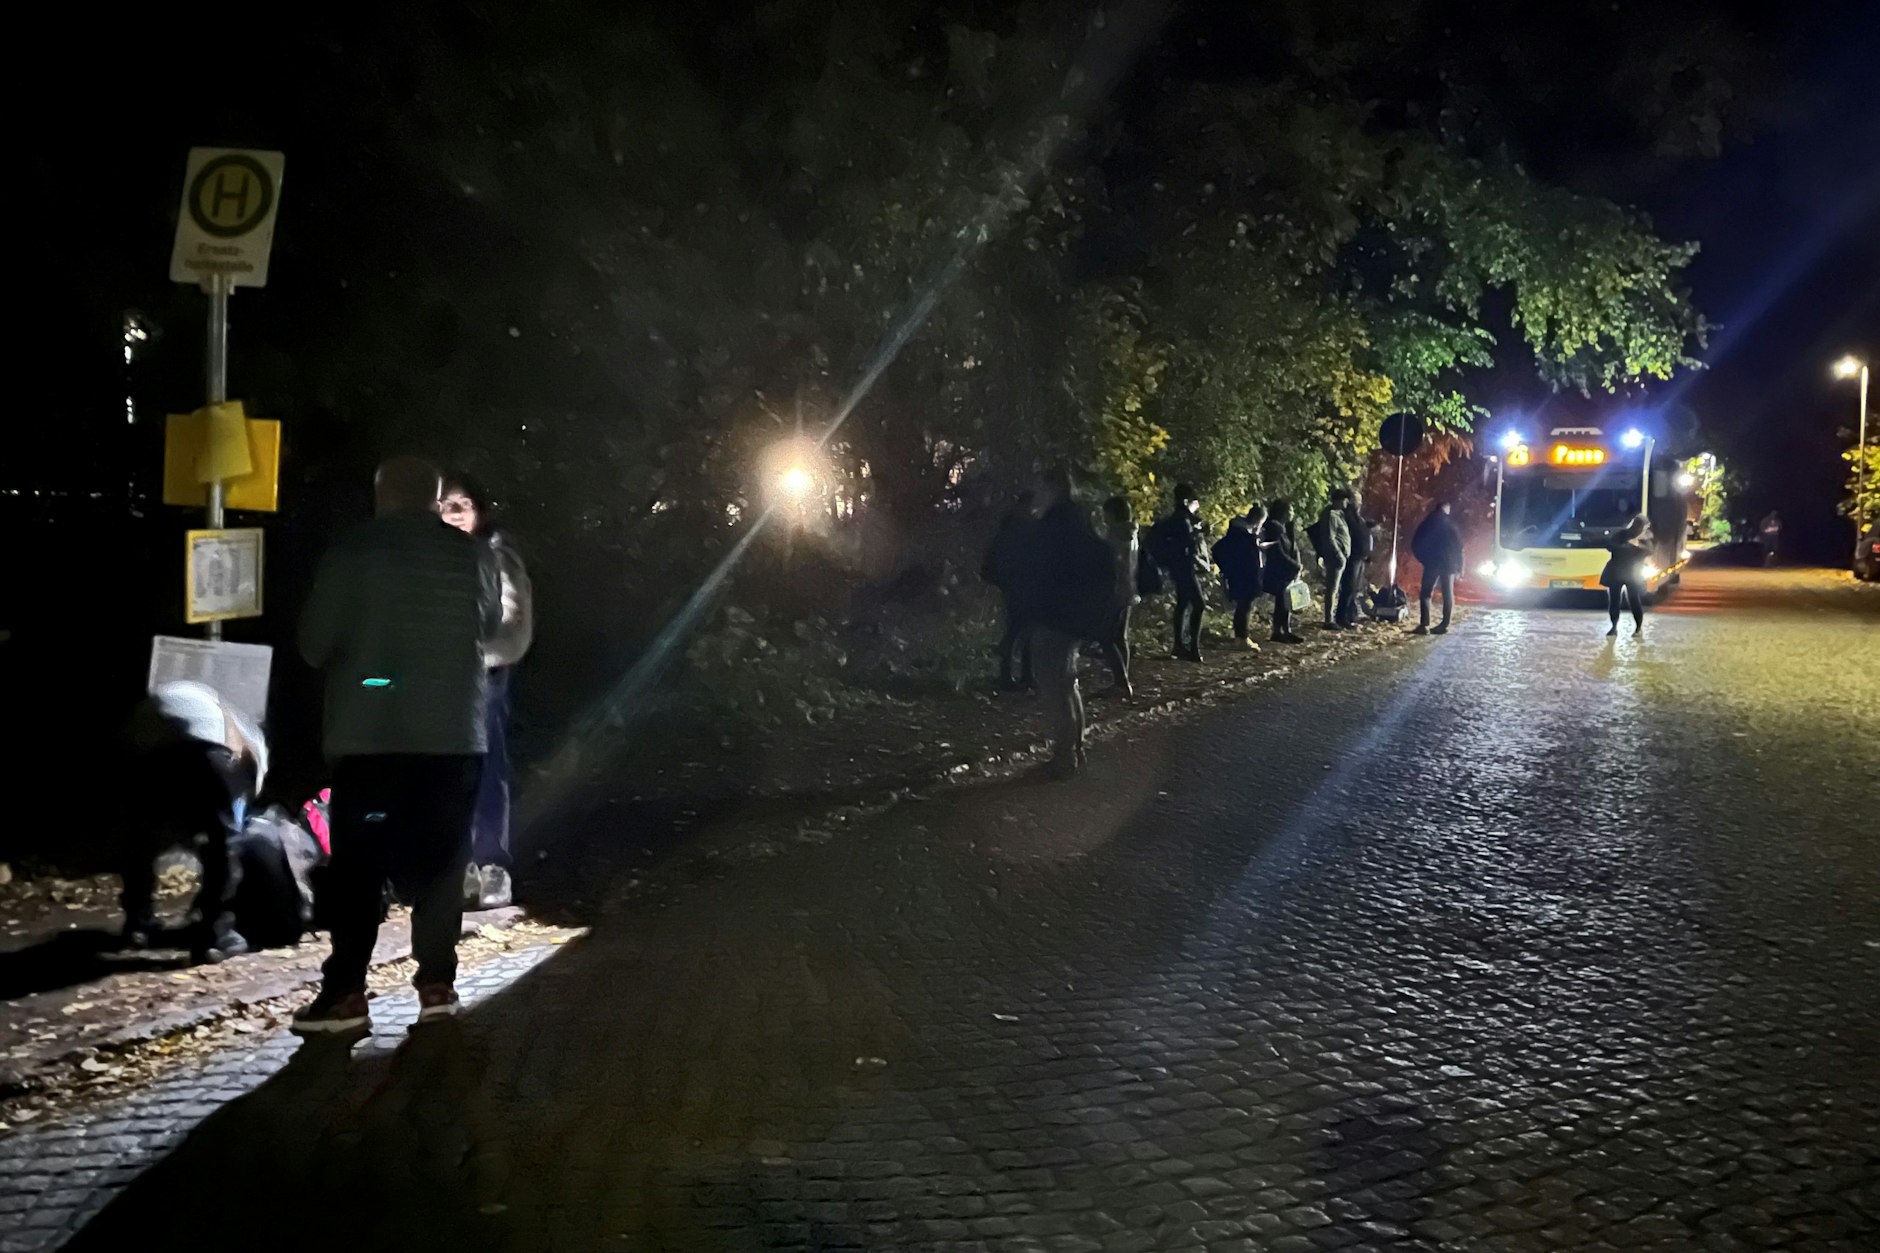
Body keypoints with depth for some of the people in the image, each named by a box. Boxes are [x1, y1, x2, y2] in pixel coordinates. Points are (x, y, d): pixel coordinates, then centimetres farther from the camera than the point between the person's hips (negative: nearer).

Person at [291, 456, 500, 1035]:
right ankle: (437, 981, 9)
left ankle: (346, 992, -1)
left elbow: (314, 644, -3)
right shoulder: (475, 556, 4)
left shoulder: (350, 553, -6)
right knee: (439, 858, 10)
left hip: (370, 731, -2)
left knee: (358, 861, 2)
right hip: (454, 731, 2)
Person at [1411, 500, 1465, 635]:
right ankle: (1445, 625, 2)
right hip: (1449, 563, 1)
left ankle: (1424, 624, -15)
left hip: (1432, 563, -1)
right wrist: (1459, 565, 4)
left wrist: (1424, 558, 16)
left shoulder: (1426, 524, 3)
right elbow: (1459, 545, 0)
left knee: (1425, 593, -1)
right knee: (1448, 594, 9)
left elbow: (1416, 545, 3)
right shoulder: (1451, 524, 2)